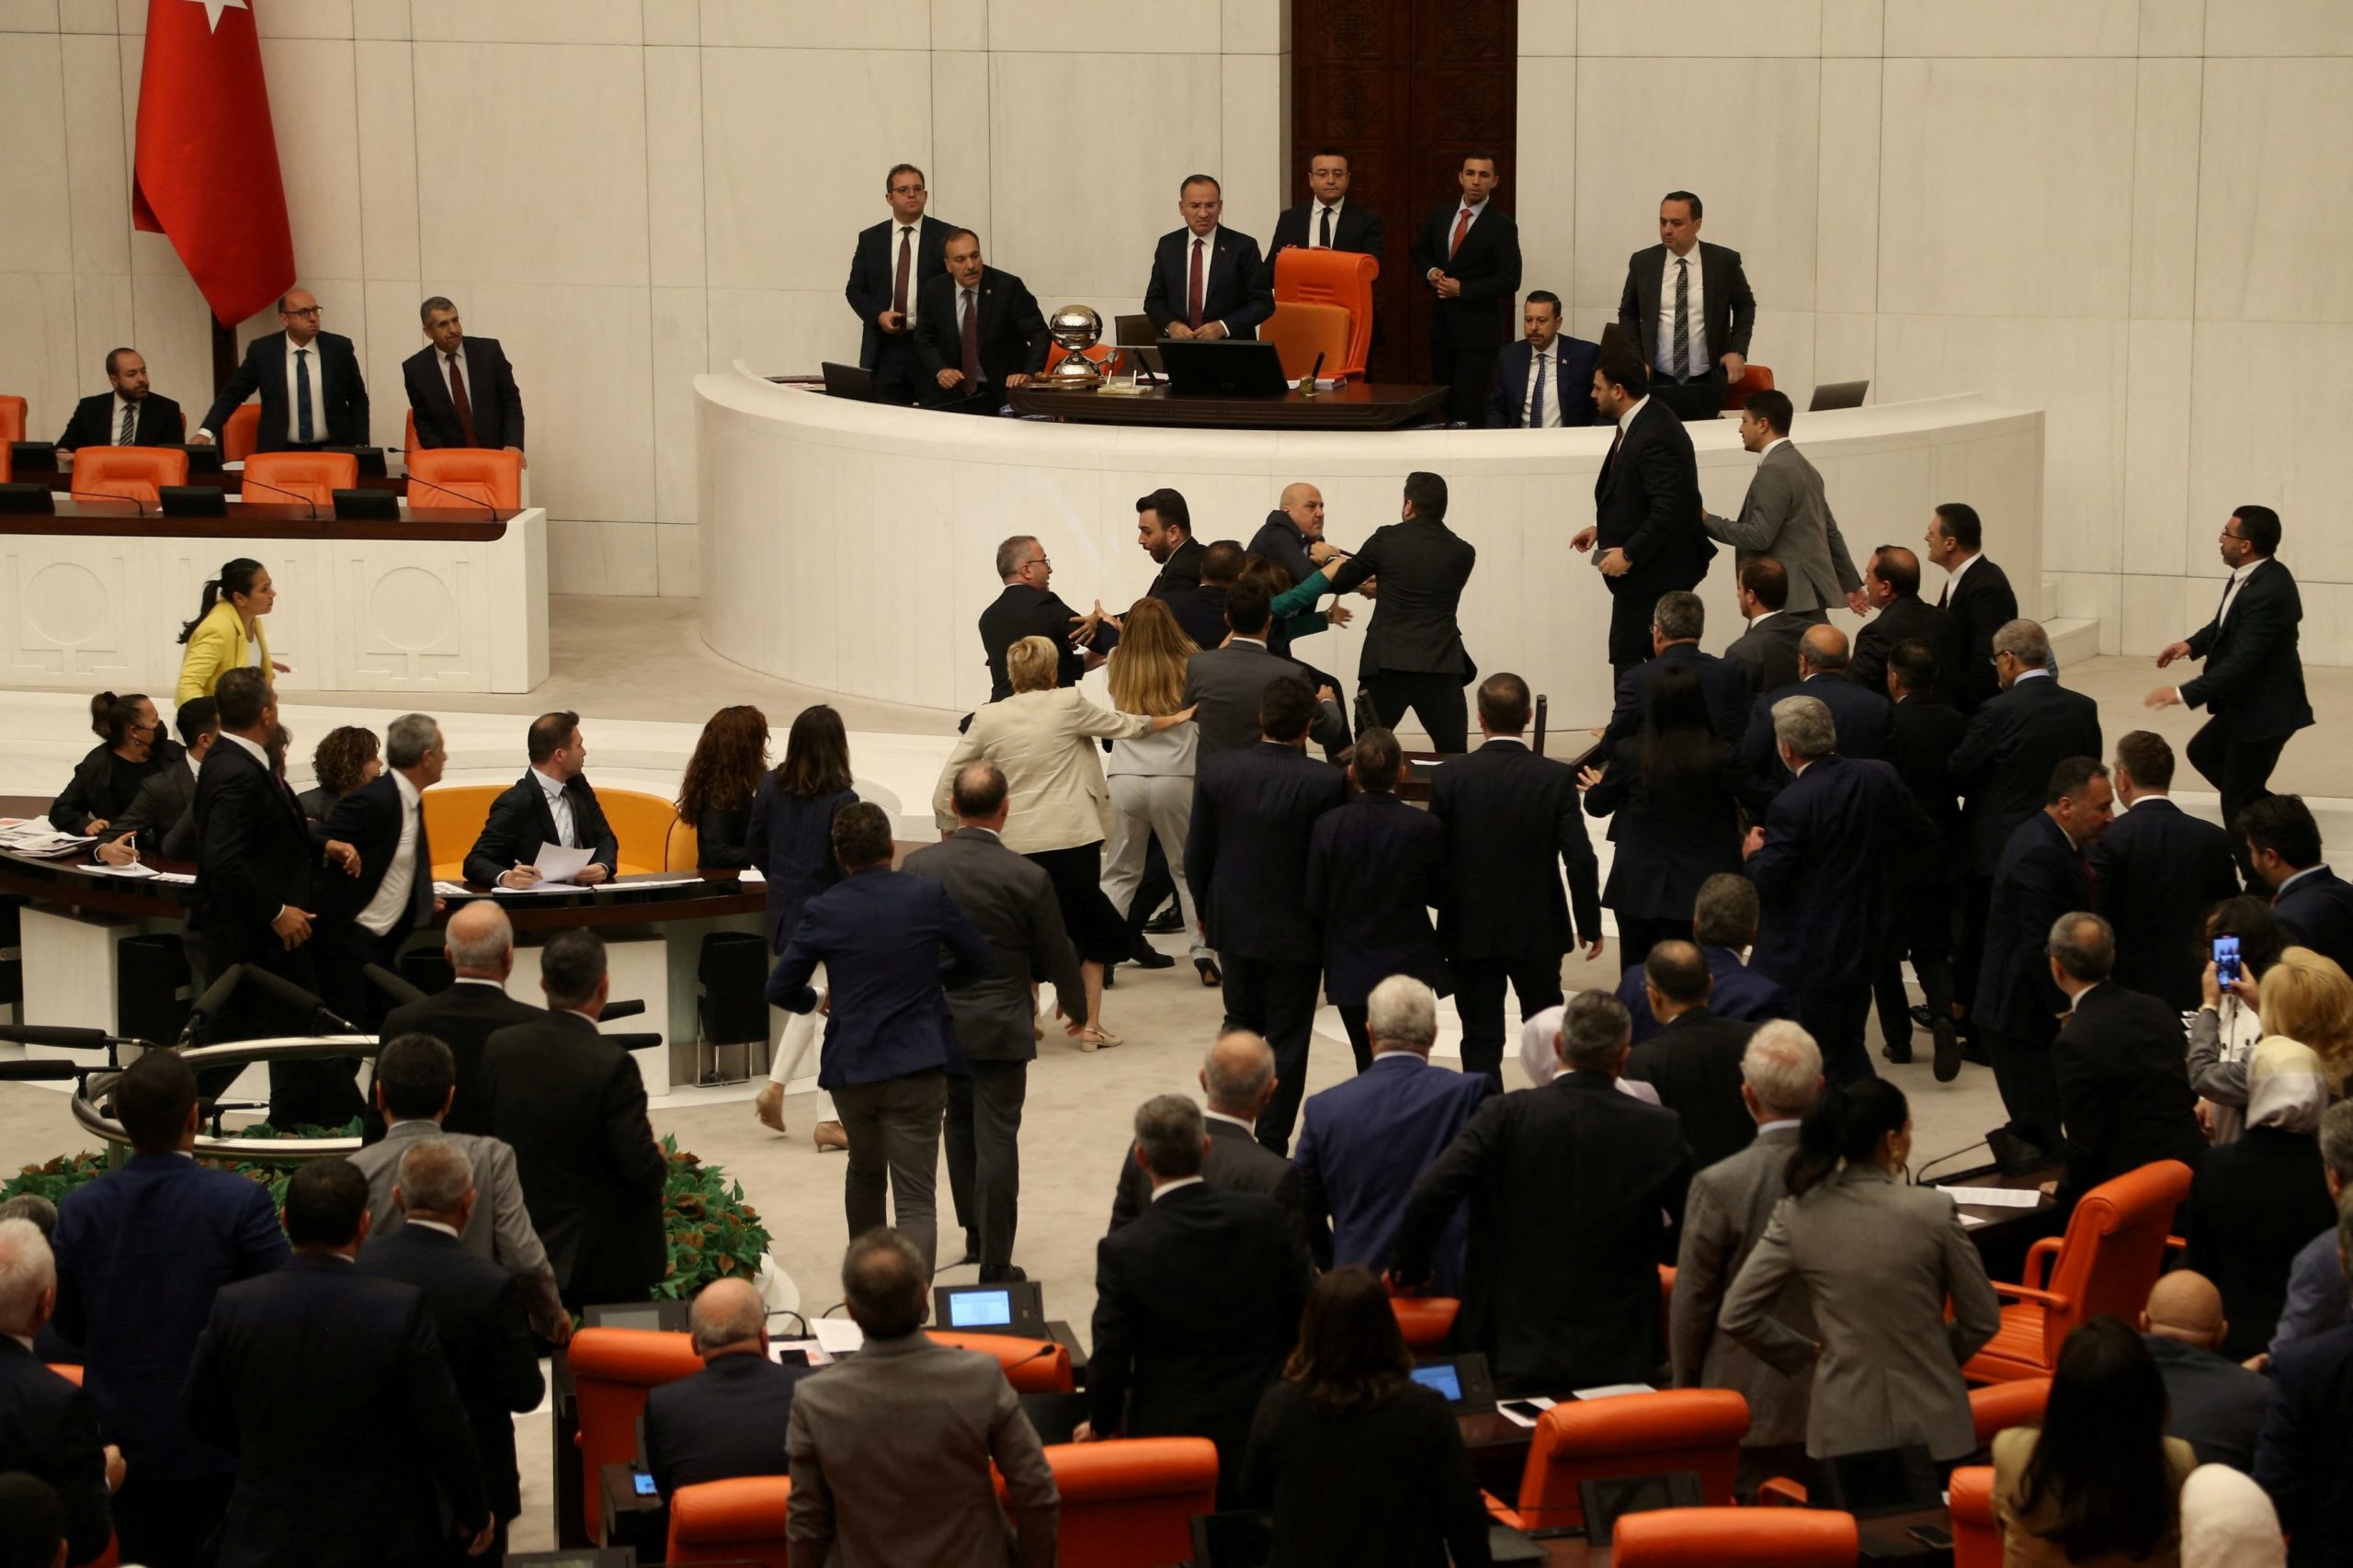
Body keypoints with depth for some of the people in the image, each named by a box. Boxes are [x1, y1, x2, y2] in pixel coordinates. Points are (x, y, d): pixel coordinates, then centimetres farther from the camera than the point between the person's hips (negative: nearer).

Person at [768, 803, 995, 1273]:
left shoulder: (822, 911, -5)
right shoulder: (928, 897, -5)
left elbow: (779, 990, 1)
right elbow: (981, 961, 6)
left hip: (849, 1067, 2)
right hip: (916, 1066, -2)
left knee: (864, 1171, 28)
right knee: (915, 1199, -5)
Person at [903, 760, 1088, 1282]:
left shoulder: (918, 866, -8)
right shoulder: (1027, 878, -16)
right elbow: (1057, 955, -5)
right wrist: (1077, 1009, 15)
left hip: (937, 1020, 4)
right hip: (1000, 1025, -4)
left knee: (960, 1123, 23)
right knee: (997, 1139, 0)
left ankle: (976, 1228, 37)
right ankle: (994, 1264, 2)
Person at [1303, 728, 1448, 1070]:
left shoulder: (1327, 826, -11)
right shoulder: (1425, 828, -13)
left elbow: (1314, 903, -6)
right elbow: (1442, 897, -3)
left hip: (1350, 971, 1)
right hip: (1410, 965, -1)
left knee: (1369, 1070, 12)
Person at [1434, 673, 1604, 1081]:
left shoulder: (1451, 777, -10)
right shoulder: (1555, 778, -11)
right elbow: (1580, 859, -11)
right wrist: (1590, 924, 2)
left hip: (1471, 931, 0)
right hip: (1537, 931, 1)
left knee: (1481, 1040, 4)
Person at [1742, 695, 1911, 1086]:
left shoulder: (1792, 805, -24)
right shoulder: (1882, 778, -4)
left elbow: (1765, 883, -20)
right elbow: (1910, 831, 10)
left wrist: (1755, 854, 1)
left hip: (1808, 956, -7)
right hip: (1867, 945, 7)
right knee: (1848, 1048, 21)